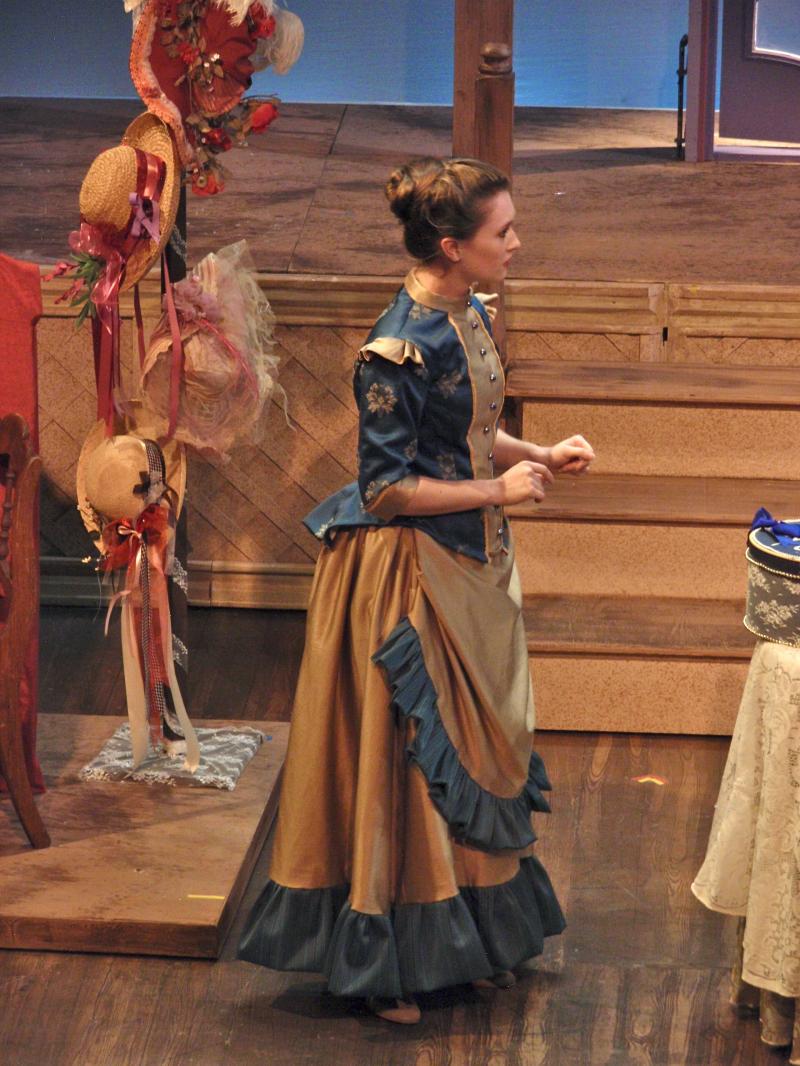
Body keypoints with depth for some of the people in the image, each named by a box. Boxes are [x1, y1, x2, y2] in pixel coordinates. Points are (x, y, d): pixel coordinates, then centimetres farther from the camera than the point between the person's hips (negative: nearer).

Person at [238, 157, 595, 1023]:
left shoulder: (469, 317, 5)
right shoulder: (398, 349, -23)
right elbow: (386, 488, -21)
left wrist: (539, 456, 3)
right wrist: (495, 490, -17)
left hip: (471, 567, 9)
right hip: (413, 574, -9)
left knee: (475, 751, 17)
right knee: (412, 757, 0)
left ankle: (474, 938, 31)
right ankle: (387, 960, 13)